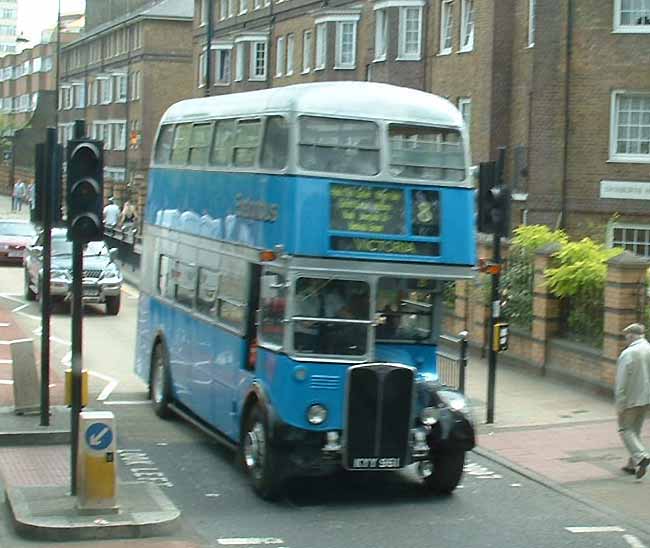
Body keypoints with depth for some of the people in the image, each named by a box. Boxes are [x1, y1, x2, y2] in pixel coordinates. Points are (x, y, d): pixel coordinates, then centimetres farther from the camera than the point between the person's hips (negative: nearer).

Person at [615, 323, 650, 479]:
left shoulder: (628, 354, -18)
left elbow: (622, 382, -19)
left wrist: (620, 405, -15)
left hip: (631, 400, -7)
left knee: (625, 429, 6)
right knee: (636, 430, 17)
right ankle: (632, 464, 22)